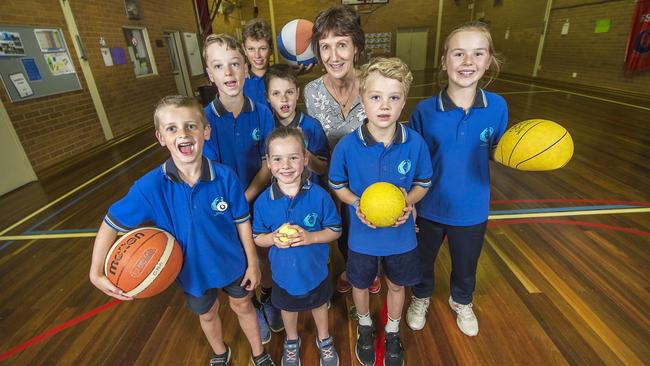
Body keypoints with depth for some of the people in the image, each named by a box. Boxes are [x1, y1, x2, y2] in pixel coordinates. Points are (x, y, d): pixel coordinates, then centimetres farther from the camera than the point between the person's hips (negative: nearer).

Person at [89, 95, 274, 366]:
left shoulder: (224, 176, -26)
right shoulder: (150, 186, -25)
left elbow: (242, 221, -15)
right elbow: (112, 224, -11)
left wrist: (252, 263, -7)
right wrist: (97, 273, -16)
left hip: (232, 263, -1)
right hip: (192, 270, 1)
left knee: (242, 306, 23)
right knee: (207, 314, 28)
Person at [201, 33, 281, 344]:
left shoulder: (262, 113, -12)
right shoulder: (205, 120, -16)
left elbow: (268, 165, -10)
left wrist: (245, 199, -20)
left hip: (261, 199, 1)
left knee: (265, 255, 20)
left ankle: (268, 299, 49)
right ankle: (252, 308, 46)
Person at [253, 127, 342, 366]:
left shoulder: (319, 195, -23)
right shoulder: (263, 201, -19)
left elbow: (335, 230, -13)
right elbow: (257, 237, -5)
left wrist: (310, 237, -28)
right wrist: (274, 238, -26)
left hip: (315, 270, -1)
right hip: (283, 273, 1)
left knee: (319, 304, 27)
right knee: (288, 308, 29)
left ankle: (324, 340, 58)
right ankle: (291, 341, 61)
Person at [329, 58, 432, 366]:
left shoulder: (416, 143, -17)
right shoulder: (347, 146, -20)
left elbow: (423, 183, -1)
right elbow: (337, 186, -5)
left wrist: (409, 200, -21)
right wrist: (356, 203, -23)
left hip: (401, 234, 1)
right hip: (362, 234, -1)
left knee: (397, 285, 23)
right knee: (360, 284, 22)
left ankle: (392, 333, 55)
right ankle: (365, 328, 56)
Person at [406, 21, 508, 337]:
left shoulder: (497, 106, -11)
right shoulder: (425, 110, -17)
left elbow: (496, 153, 1)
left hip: (472, 208, 2)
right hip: (429, 207, -1)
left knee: (466, 264, 25)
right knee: (423, 259, 22)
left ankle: (461, 302, 58)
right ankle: (421, 298, 54)